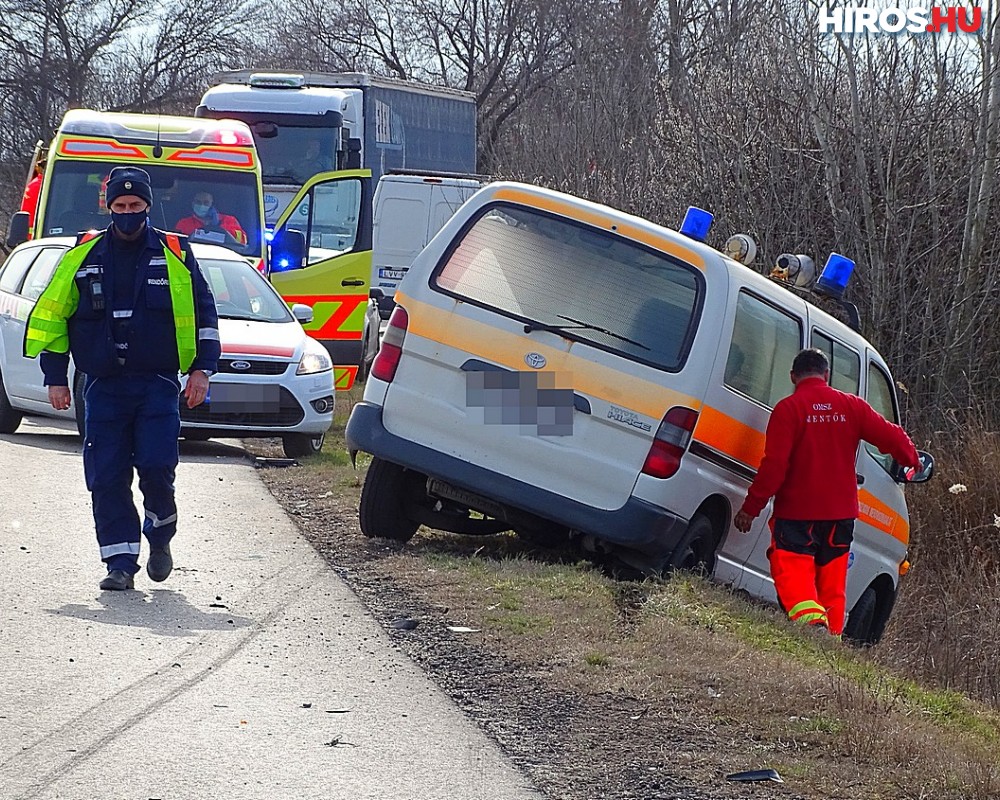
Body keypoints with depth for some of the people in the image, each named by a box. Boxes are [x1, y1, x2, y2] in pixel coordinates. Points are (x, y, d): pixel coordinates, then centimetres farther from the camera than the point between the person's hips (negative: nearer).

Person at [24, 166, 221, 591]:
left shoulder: (175, 254, 6)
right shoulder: (83, 256, 7)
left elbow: (204, 314, 10)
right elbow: (50, 314, 12)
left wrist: (202, 368, 2)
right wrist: (55, 376, 8)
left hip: (158, 384, -2)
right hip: (103, 386, 2)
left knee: (156, 466, -13)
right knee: (107, 478, -4)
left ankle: (160, 537, 13)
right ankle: (121, 561, 3)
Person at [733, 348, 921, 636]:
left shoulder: (788, 408, -9)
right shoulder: (852, 406, 5)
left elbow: (774, 464, -14)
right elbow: (891, 437, 8)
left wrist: (751, 507, -8)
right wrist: (912, 460, 30)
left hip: (797, 513, -5)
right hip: (841, 513, 5)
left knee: (791, 570, -8)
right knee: (832, 586, 12)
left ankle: (810, 617, -34)